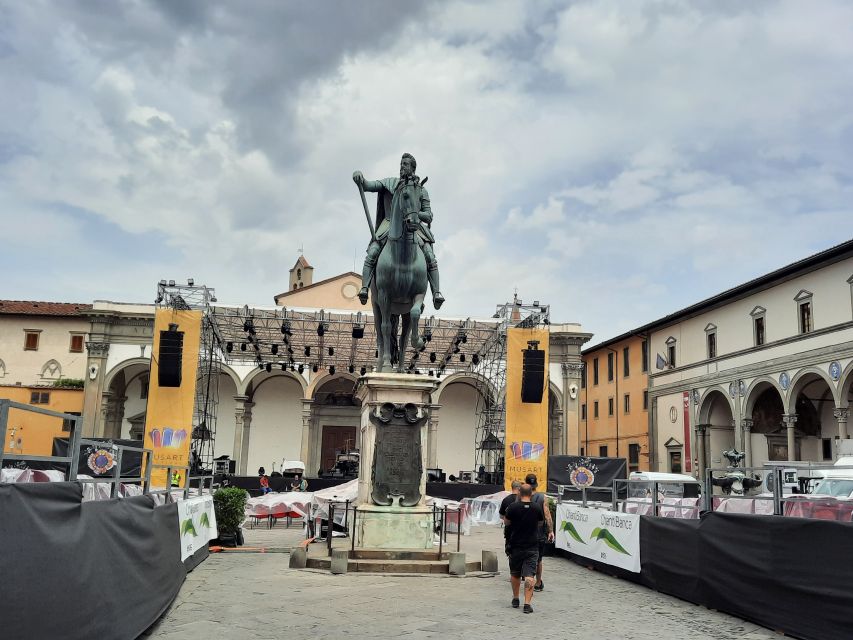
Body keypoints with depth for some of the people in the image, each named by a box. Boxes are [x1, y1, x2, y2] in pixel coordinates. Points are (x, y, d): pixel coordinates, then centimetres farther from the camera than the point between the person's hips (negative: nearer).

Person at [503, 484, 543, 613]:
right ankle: (527, 603, -13)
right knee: (529, 575, -4)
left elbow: (507, 521, 5)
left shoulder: (513, 507, -10)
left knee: (515, 574, 18)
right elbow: (541, 520, 11)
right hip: (532, 546, 0)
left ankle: (515, 599, 30)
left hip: (516, 546, 0)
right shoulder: (537, 507, -6)